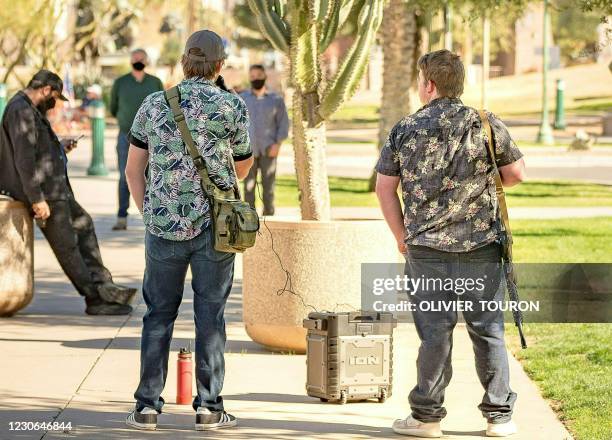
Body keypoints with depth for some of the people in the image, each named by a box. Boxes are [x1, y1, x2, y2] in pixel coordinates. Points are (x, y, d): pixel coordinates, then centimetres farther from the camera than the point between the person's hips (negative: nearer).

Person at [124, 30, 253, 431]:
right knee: (210, 314, 5)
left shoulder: (154, 105, 2)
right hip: (214, 224, -2)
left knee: (159, 314, 10)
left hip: (164, 225, 2)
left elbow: (134, 169, 7)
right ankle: (208, 406, 6)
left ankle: (147, 406, 9)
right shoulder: (233, 107, -4)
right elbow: (242, 168, 9)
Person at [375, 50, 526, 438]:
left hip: (426, 247, 0)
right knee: (488, 329, 7)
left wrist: (402, 236, 14)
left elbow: (385, 187, 4)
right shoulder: (487, 125, -2)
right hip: (482, 246, 0)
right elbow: (517, 173, 4)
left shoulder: (405, 130, 1)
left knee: (434, 331, 5)